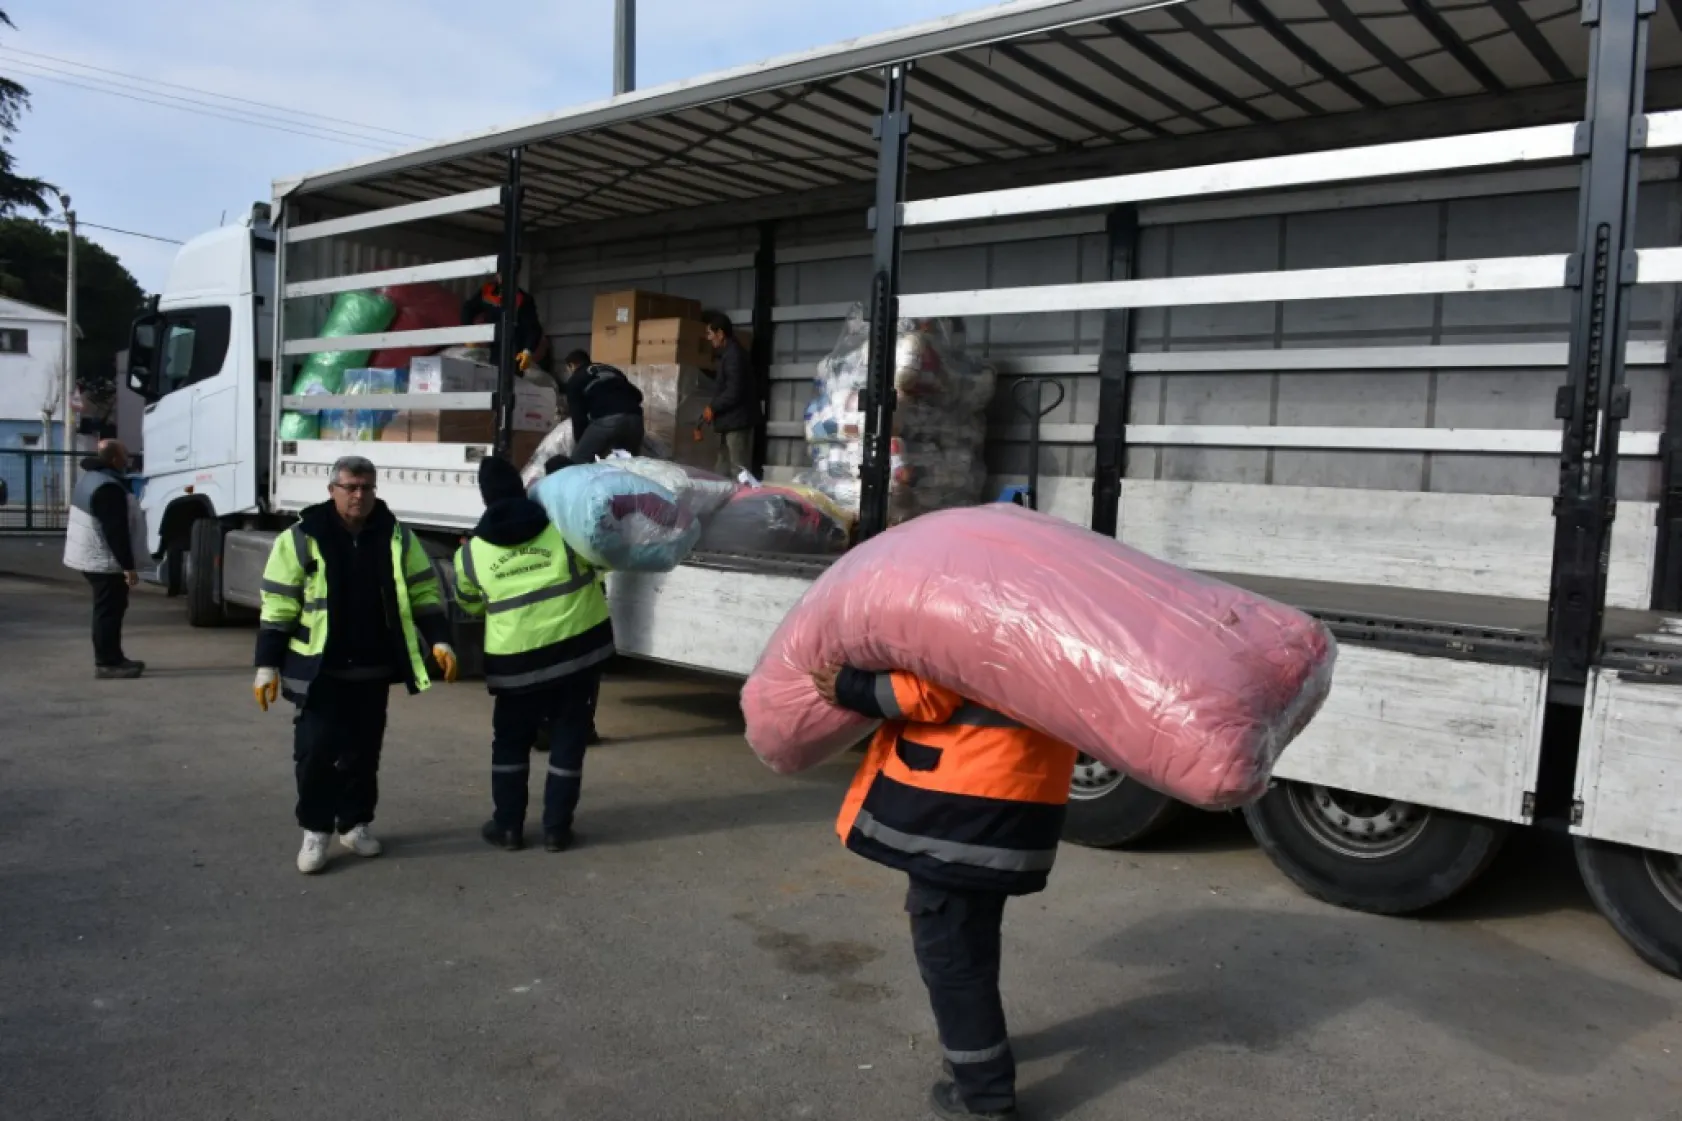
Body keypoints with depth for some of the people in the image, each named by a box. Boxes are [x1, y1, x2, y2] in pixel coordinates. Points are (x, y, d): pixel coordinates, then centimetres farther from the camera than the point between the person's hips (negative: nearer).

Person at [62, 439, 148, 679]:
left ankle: (111, 658, 24)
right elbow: (116, 532, -26)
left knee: (108, 610, 17)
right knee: (109, 611, -6)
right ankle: (107, 663, -2)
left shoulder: (90, 479, 13)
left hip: (89, 556, 11)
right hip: (104, 560, -11)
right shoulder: (108, 488, -23)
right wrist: (128, 566, -23)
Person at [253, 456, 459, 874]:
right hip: (320, 671, -3)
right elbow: (278, 607, -5)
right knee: (316, 751, -2)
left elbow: (424, 594, 5)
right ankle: (315, 831, 13)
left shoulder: (397, 536, 2)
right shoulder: (301, 538, -6)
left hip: (374, 671, 3)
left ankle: (355, 824, 26)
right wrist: (267, 666, -8)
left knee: (363, 752, 11)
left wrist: (439, 641, -6)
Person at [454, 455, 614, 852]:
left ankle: (508, 826, 22)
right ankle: (557, 828, 15)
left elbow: (470, 603, 16)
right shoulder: (564, 525, -5)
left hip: (517, 658, 0)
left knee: (510, 741, 18)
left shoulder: (471, 551, 1)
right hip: (578, 647, 0)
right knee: (568, 739, 10)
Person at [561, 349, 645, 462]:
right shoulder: (611, 370, 34)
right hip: (634, 417, 5)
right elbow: (637, 394, 26)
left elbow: (578, 416, 12)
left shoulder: (575, 380, 20)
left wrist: (579, 443, 21)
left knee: (578, 461, 8)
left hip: (606, 420, -5)